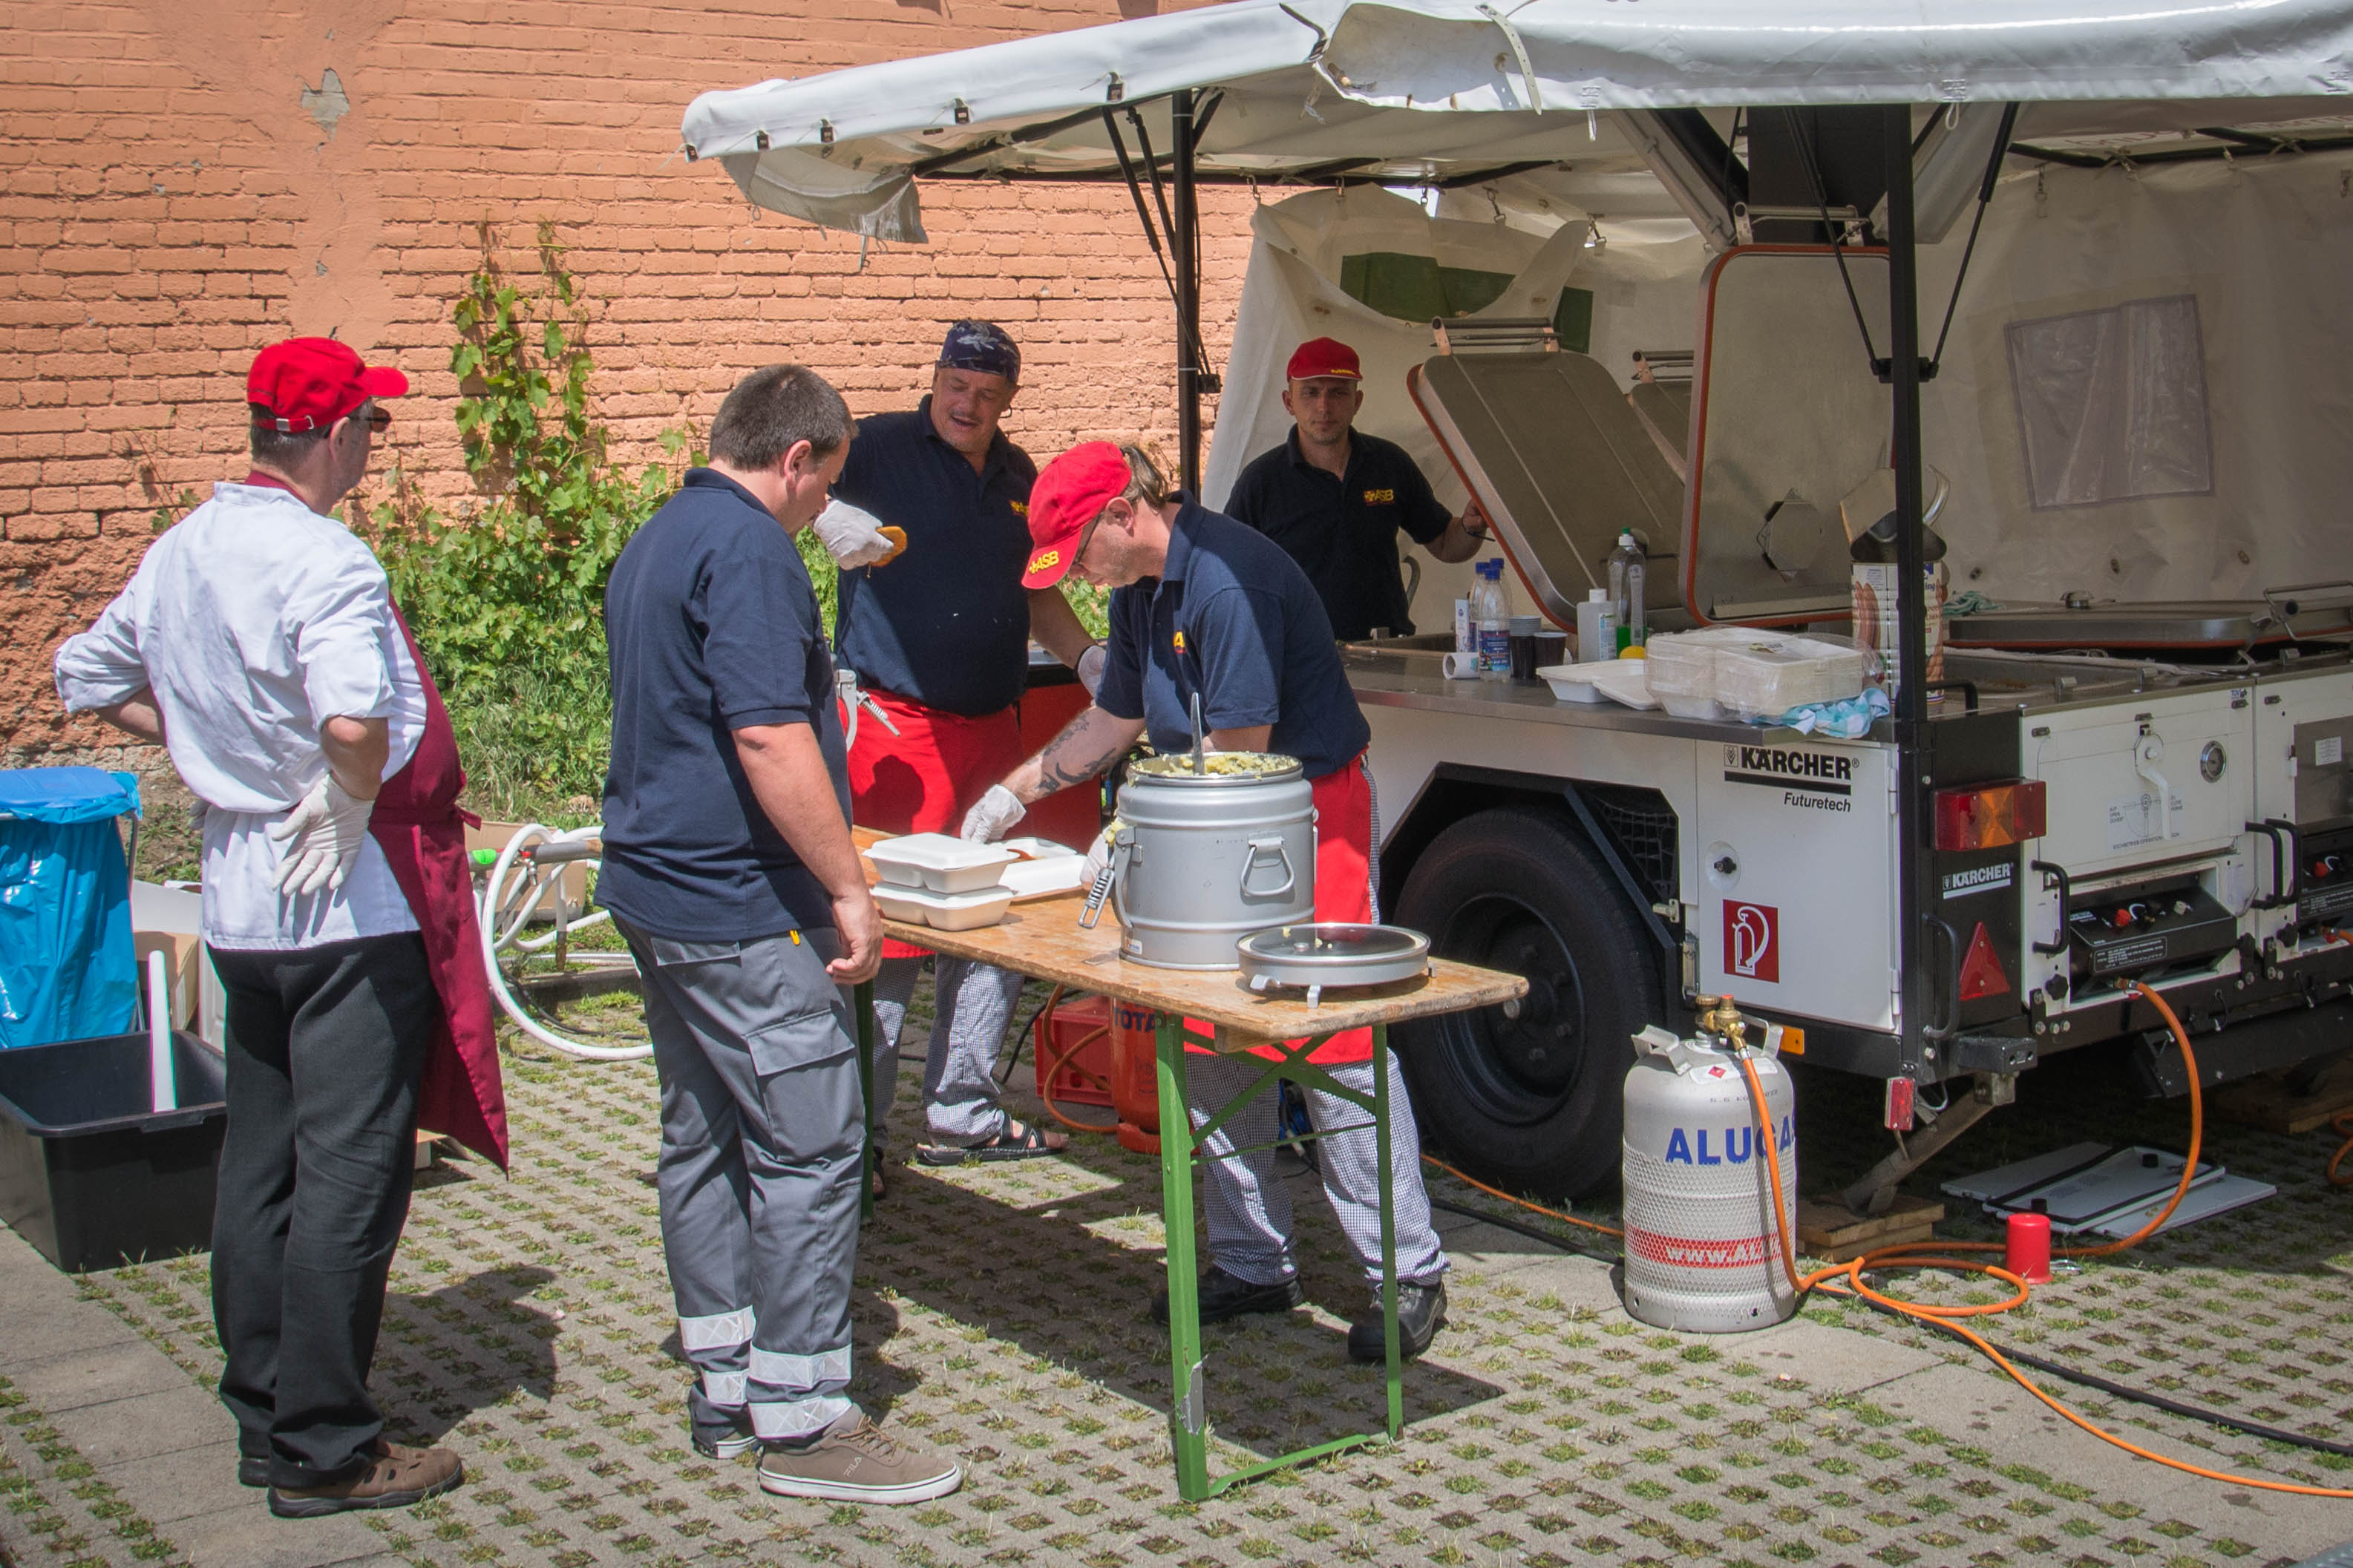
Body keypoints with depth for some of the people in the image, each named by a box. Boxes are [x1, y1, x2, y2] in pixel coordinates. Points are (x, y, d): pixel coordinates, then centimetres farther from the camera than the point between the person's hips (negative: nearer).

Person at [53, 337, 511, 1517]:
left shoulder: (180, 550, 7)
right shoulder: (324, 562, -20)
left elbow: (87, 677, 19)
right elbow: (353, 720, -37)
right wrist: (352, 801, -18)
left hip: (242, 900, 8)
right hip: (351, 902, -8)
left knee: (259, 1164, 15)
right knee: (348, 1176, 0)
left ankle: (264, 1417, 25)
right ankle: (324, 1450, 7)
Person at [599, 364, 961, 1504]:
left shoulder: (653, 544, 17)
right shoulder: (749, 550, -16)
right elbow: (768, 736, -25)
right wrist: (848, 887, -20)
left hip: (656, 891, 11)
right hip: (740, 908, -11)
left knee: (703, 1136, 14)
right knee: (810, 1148, -6)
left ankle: (725, 1389, 22)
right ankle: (802, 1421, -1)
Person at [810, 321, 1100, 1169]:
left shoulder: (1017, 476, 16)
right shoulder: (882, 447, -4)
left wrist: (1088, 657, 12)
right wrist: (826, 512, -33)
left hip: (992, 729, 7)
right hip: (895, 727, -7)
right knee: (886, 931, -8)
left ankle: (963, 1114, 24)